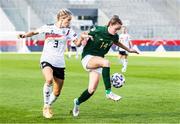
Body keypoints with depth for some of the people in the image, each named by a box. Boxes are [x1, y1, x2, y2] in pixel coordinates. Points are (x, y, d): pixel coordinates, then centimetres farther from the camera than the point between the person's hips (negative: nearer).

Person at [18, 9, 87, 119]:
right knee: (49, 79, -32)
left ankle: (48, 106, 36)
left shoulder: (68, 31, 4)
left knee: (57, 93, 6)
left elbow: (77, 43, -7)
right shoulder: (48, 27, 1)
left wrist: (81, 38, -27)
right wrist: (25, 35, -3)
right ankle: (46, 107, -18)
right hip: (47, 60, -3)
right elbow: (34, 32, 15)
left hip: (60, 63, 3)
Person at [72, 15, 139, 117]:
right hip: (88, 57, -6)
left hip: (98, 62, 6)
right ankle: (108, 92, -33)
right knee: (106, 62, -37)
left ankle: (77, 102, 22)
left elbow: (117, 43, 27)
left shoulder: (114, 36, 3)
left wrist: (128, 50, 32)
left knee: (92, 89, -6)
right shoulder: (98, 30, -14)